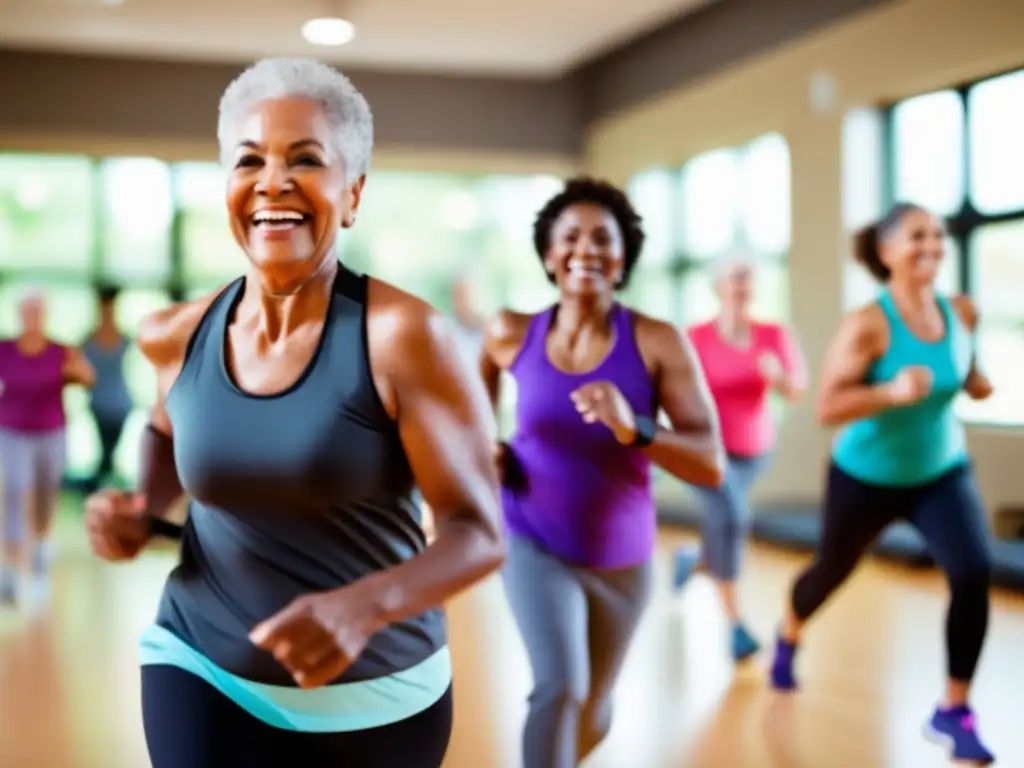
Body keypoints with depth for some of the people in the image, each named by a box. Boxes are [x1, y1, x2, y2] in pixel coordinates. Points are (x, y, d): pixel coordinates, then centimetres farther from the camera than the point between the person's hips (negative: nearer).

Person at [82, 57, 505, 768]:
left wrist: (364, 605, -35)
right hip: (203, 671, 2)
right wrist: (139, 509, 0)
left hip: (375, 691, -2)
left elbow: (481, 533, -18)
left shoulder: (402, 335, -19)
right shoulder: (178, 337, -4)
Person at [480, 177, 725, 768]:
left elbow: (712, 466, -19)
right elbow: (482, 386, 16)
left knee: (592, 716, 19)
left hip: (623, 560, 1)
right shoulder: (513, 335, -9)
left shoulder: (659, 343, -16)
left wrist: (633, 428, -35)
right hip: (536, 547, -1)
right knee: (560, 689, -24)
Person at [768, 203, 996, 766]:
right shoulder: (868, 324, -25)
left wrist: (976, 382, -10)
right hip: (867, 476, -3)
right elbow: (827, 408, -27)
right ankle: (788, 641, 54)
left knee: (973, 575, -18)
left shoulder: (962, 313, -9)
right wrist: (892, 392, -41)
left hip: (942, 472, 3)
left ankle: (953, 713, -3)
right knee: (832, 571, 19)